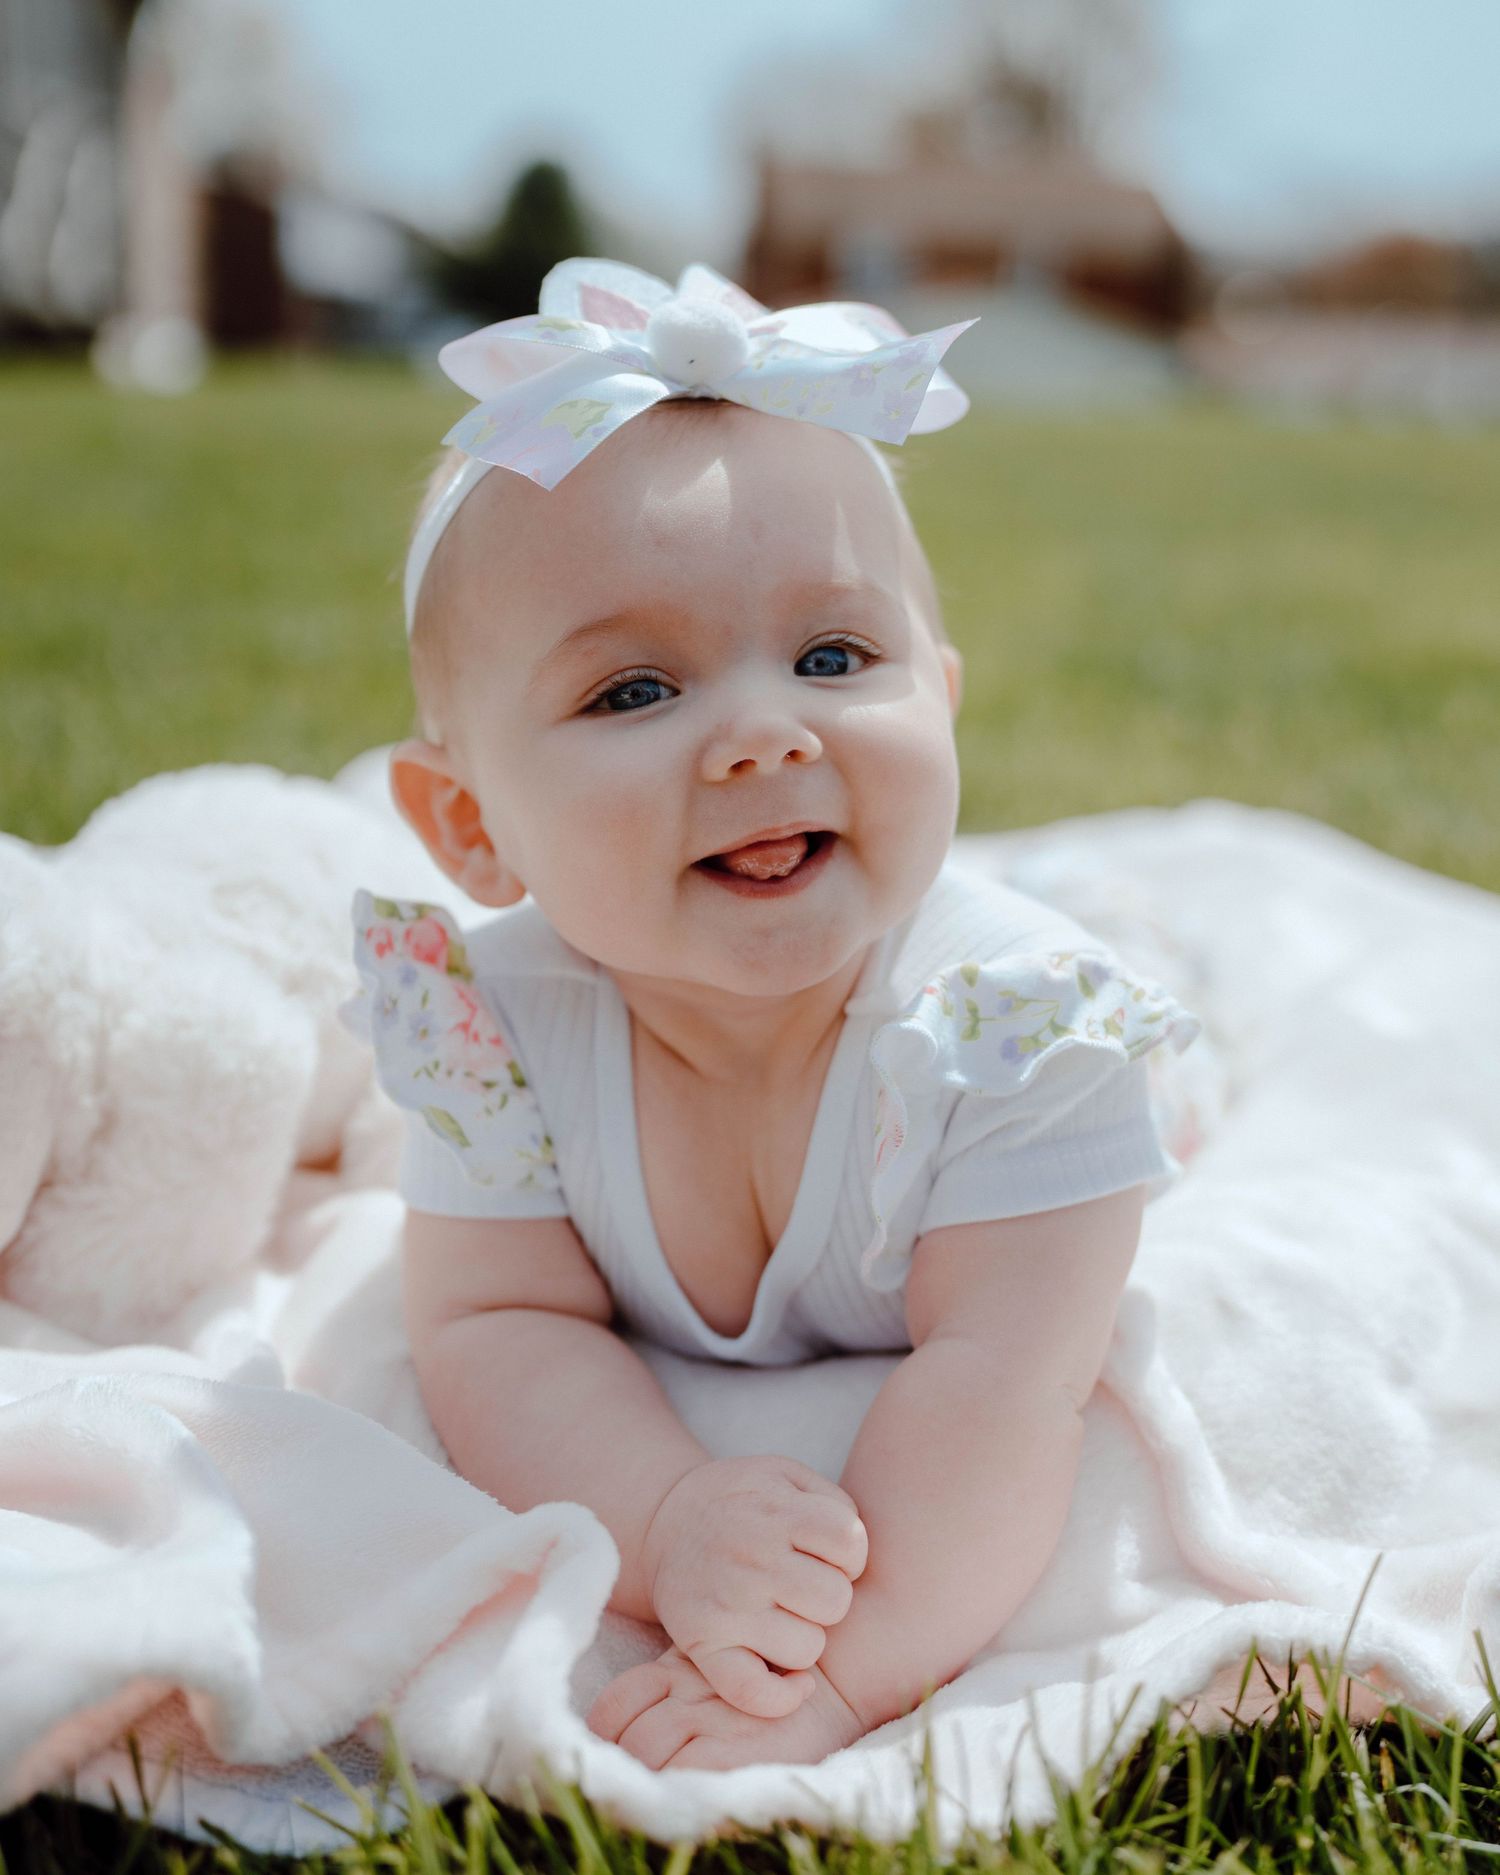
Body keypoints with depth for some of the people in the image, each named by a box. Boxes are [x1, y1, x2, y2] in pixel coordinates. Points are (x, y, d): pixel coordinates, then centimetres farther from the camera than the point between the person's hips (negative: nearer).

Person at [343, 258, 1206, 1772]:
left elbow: (999, 1375, -45)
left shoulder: (1017, 1019, -40)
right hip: (665, 1406, 2)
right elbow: (499, 1323, -31)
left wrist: (843, 1671, -58)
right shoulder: (493, 1018, -32)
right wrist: (668, 1527, -52)